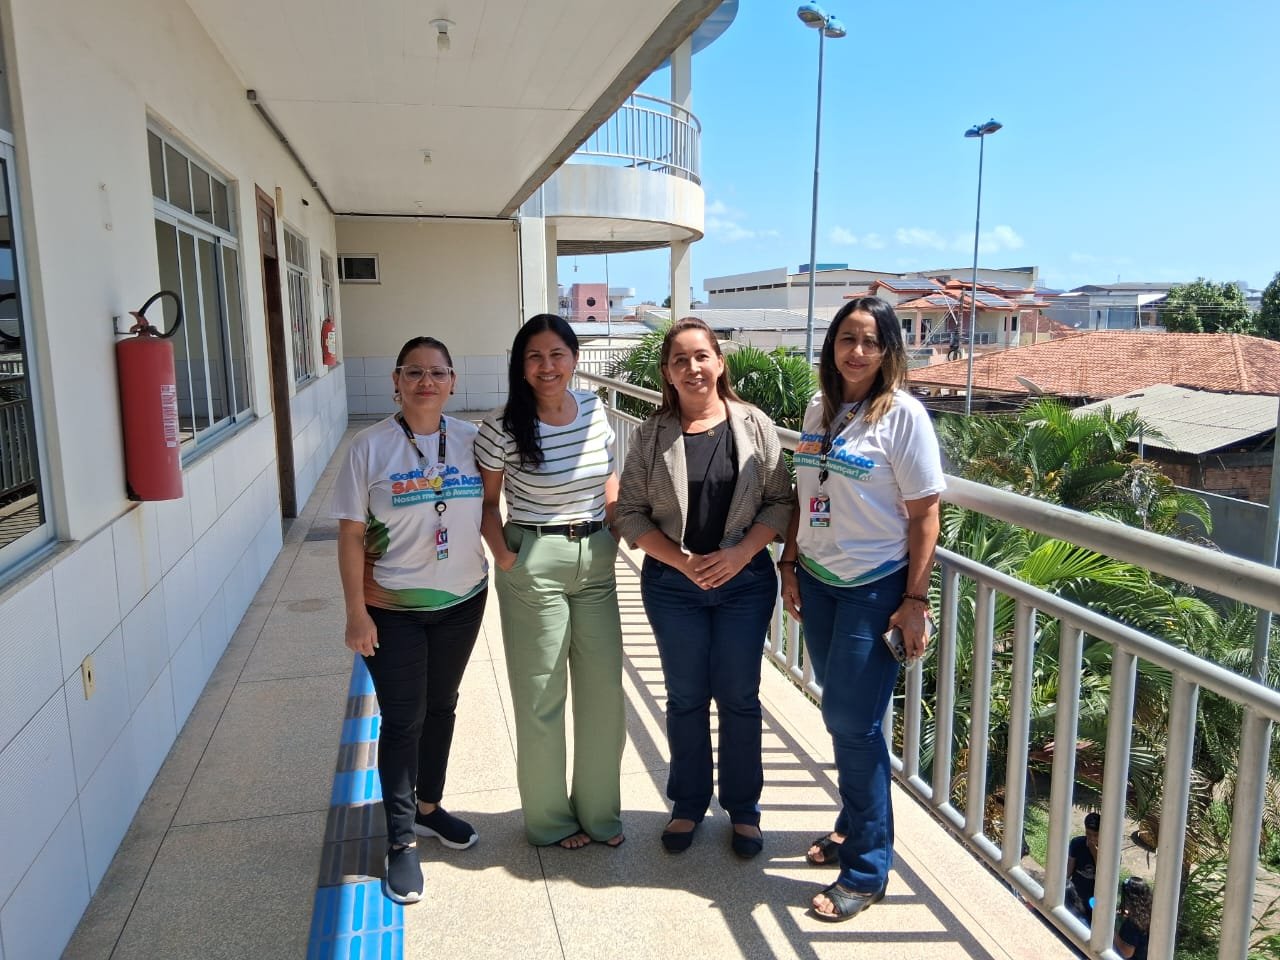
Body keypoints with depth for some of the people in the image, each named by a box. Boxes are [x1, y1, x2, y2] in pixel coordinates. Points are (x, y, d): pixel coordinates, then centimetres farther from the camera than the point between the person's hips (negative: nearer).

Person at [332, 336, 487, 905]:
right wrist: (356, 613, -11)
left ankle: (428, 806, 40)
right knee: (402, 720, 5)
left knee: (440, 708, 18)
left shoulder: (470, 440, -4)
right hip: (392, 609, -3)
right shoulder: (371, 446, -12)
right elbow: (351, 536, -9)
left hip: (461, 601, 3)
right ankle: (401, 841, 22)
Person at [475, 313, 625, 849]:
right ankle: (549, 820, 29)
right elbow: (486, 501, -2)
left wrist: (614, 530, 4)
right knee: (542, 696, 8)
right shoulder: (504, 427, -12)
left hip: (596, 560, 5)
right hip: (535, 564, -4)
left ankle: (599, 811, 33)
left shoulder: (594, 410, 1)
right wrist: (503, 556, -12)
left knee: (604, 689, 12)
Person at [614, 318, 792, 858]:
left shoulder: (756, 427, -2)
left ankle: (743, 807, 30)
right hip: (672, 584, 1)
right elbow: (631, 513, -4)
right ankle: (688, 804, 32)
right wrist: (683, 561, -15)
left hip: (745, 581, 0)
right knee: (685, 698, 14)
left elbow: (780, 501, -3)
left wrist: (739, 553, -16)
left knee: (739, 698, 10)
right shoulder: (652, 435, -2)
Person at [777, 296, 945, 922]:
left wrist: (915, 599, -13)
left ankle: (865, 870, 15)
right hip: (818, 582, 6)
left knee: (852, 722, -1)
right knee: (840, 714, 15)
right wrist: (790, 565, 11)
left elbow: (924, 513, -11)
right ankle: (853, 824, 36)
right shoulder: (818, 410, 8)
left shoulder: (902, 414, -10)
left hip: (875, 588, -5)